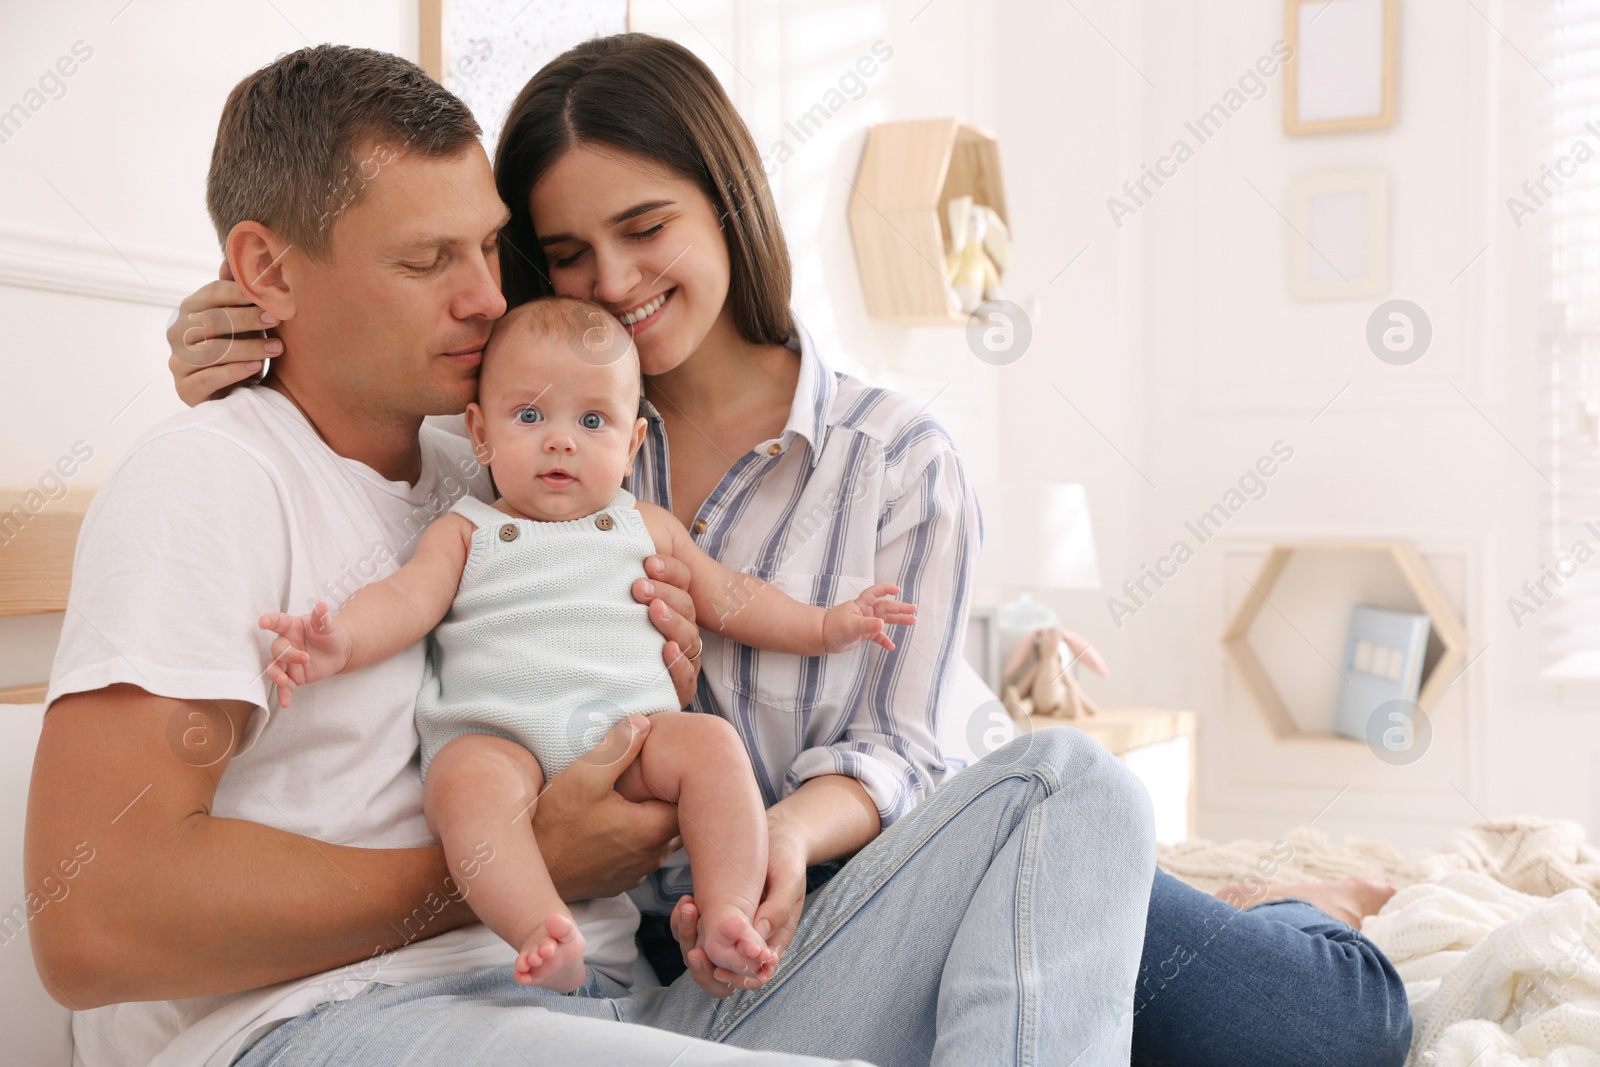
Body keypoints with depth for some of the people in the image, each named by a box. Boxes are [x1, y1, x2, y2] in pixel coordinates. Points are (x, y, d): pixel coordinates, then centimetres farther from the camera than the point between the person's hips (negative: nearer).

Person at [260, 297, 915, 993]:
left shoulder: (648, 527, 25)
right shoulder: (465, 533, 17)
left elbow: (727, 597, 29)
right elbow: (408, 598, 0)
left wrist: (825, 626, 19)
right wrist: (341, 641, -21)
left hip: (630, 733, 2)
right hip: (496, 739, -2)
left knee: (711, 743, -27)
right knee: (467, 781, -35)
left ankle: (727, 917, -32)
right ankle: (544, 935, -49)